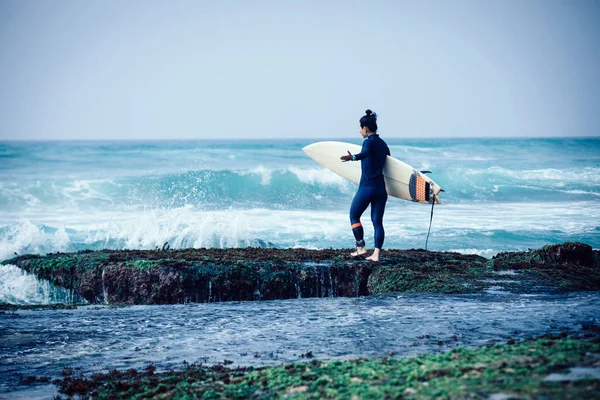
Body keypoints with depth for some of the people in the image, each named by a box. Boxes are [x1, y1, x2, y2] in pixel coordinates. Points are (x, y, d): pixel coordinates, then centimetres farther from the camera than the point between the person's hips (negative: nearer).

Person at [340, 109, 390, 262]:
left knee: (354, 216, 11)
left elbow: (365, 153, -32)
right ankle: (376, 254, -2)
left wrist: (352, 157, -52)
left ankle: (361, 248, 9)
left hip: (367, 187, -7)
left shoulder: (369, 141, -9)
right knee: (377, 221, 5)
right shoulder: (383, 144, 13)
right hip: (381, 189, 7)